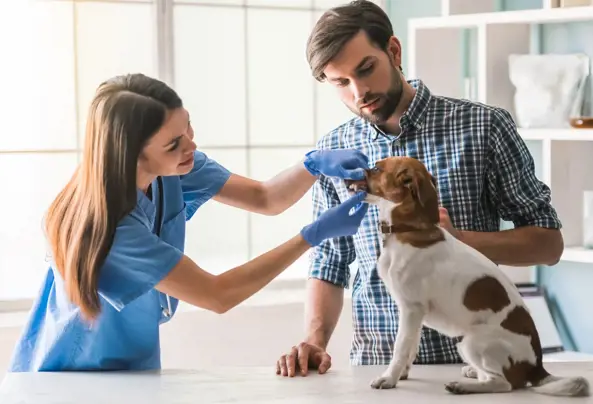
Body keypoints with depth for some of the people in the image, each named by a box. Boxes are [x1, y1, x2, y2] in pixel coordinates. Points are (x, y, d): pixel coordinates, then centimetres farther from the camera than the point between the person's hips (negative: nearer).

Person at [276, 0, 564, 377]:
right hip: (377, 365, 2)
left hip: (471, 356, -2)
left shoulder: (482, 126, -1)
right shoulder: (333, 152, 9)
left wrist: (458, 238, -14)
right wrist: (315, 341, -4)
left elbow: (548, 243, 2)